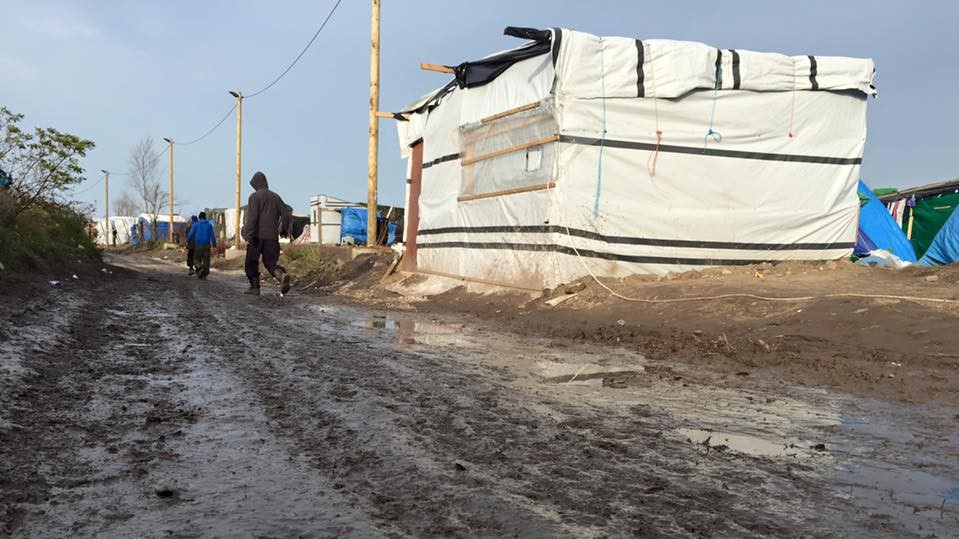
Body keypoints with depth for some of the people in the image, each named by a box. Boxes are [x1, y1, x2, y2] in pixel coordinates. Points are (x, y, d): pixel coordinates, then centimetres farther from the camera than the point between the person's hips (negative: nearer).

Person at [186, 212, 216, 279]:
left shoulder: (195, 224, -1)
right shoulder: (209, 225, 2)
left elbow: (191, 234, 0)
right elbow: (212, 235, 0)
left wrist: (188, 241, 17)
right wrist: (214, 244, 9)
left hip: (198, 245, -1)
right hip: (207, 245, 1)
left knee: (197, 259, 10)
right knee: (206, 260, 5)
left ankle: (200, 268, -18)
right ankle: (204, 275, 2)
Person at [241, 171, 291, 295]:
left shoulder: (255, 196, -3)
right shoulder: (275, 197, 12)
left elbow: (251, 217, -14)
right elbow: (286, 214, 10)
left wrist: (248, 236, -17)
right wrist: (284, 230, 23)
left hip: (257, 236, -4)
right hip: (272, 237, 4)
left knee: (251, 262, 11)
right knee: (270, 262, 7)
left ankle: (254, 287, 12)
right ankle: (282, 275, -21)